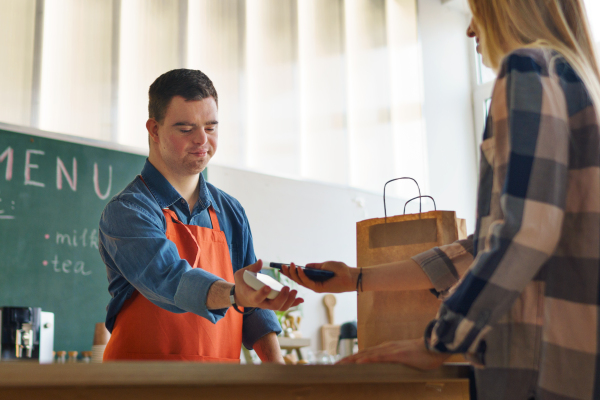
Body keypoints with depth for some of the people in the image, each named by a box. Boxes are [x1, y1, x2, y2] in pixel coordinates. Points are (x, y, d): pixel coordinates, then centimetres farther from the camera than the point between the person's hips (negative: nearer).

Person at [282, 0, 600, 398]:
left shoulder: (529, 68, -7)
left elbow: (528, 228, -20)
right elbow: (487, 245, 19)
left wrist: (437, 344, -14)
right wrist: (358, 279, 20)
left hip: (549, 363, -9)